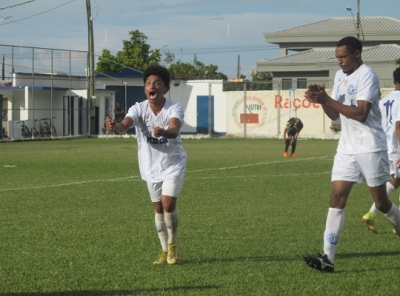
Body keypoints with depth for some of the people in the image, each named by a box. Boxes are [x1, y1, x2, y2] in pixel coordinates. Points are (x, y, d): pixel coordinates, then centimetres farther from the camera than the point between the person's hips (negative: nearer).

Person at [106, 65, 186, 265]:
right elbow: (125, 125, -33)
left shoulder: (174, 109, -21)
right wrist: (115, 127, -57)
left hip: (173, 164, -3)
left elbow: (174, 130, -41)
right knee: (158, 208, 11)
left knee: (168, 204, -16)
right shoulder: (139, 109, -15)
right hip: (151, 166, 3)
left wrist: (164, 132, -64)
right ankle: (165, 250, 27)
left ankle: (173, 245, 9)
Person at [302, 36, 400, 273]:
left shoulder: (367, 76, -13)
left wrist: (327, 99, -23)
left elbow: (360, 113, -22)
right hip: (347, 148, 7)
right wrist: (322, 100, -5)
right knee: (337, 198, -5)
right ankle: (328, 258, -11)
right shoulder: (340, 76, 12)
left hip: (370, 148, -7)